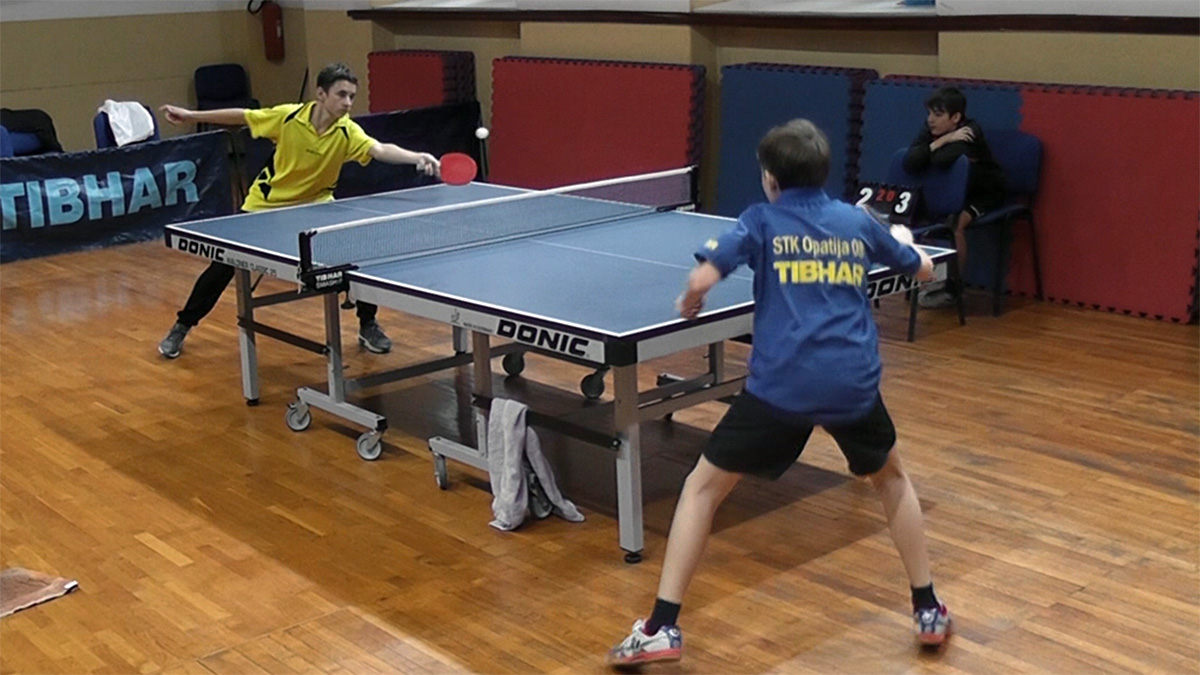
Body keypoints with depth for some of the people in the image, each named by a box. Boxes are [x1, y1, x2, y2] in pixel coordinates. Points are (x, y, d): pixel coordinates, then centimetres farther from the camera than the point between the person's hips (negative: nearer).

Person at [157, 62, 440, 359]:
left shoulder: (348, 133, -23)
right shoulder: (288, 116, -21)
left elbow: (381, 150, -41)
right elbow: (241, 116, -7)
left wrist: (417, 158, -60)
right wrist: (190, 116, -2)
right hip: (265, 204, 0)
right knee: (223, 265, 4)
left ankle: (368, 326, 5)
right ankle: (181, 326, 26)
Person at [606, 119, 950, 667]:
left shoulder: (762, 221, 5)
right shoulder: (858, 222, 15)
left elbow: (700, 280, -9)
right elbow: (924, 270, 30)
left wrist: (688, 305, 15)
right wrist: (901, 239, 52)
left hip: (780, 386, -3)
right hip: (854, 385, 4)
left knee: (702, 487, 11)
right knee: (892, 479, 31)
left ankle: (662, 628, 5)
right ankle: (928, 610, 33)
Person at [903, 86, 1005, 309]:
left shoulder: (970, 132, -27)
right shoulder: (931, 131, -10)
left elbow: (941, 160, -44)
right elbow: (909, 164, -26)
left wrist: (945, 144, -22)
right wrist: (942, 141, -30)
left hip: (984, 193, -7)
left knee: (955, 222, -32)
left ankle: (953, 288, -16)